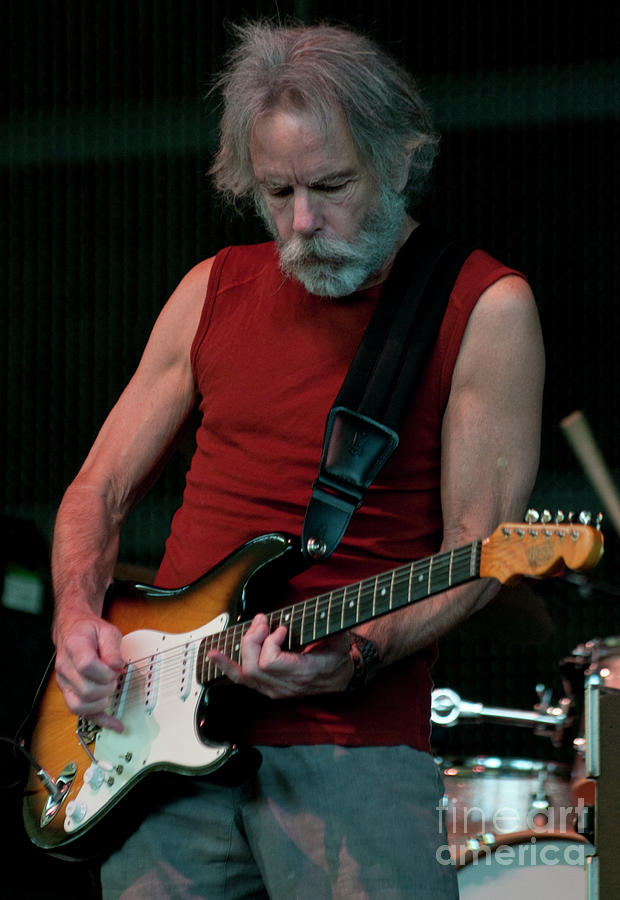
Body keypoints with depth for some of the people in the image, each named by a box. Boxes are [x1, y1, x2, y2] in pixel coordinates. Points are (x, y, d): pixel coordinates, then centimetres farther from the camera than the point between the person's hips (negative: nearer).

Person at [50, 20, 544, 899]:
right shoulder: (216, 290, 12)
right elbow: (100, 489, 17)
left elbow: (478, 552, -5)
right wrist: (78, 613, -2)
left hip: (351, 740, -4)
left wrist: (354, 655, -21)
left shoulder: (483, 308, -2)